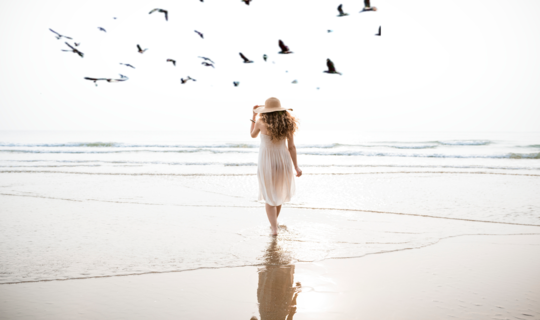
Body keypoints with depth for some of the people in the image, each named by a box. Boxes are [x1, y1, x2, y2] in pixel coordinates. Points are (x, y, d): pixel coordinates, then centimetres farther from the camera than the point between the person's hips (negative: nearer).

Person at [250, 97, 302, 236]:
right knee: (279, 192, 26)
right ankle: (274, 221, 40)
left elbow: (253, 135, 8)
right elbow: (291, 147, -7)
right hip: (283, 161, 3)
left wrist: (254, 115, 15)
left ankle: (274, 228, 3)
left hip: (267, 163, -3)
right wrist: (296, 167, -4)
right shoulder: (288, 124, -6)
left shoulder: (261, 122, -13)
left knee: (269, 196, 12)